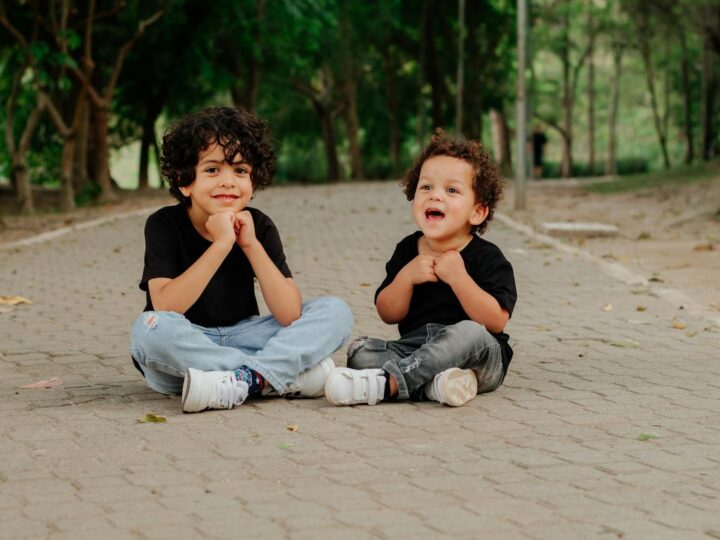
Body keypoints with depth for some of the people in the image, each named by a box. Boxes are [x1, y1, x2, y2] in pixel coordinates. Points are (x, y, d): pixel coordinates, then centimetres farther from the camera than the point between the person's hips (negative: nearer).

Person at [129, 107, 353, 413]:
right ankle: (289, 374, -28)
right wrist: (221, 245, -28)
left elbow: (290, 316, -13)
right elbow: (165, 308, -26)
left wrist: (251, 244, -20)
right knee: (150, 328, -37)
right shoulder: (164, 225, -10)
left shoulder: (259, 226, -3)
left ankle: (242, 380, -31)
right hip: (183, 348, -3)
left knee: (336, 313, -11)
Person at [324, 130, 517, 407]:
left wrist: (458, 277, -22)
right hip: (415, 348, 4)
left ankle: (387, 382, -38)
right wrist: (406, 277, -14)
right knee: (360, 350, -17)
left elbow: (496, 321, -16)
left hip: (478, 359, -4)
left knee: (469, 333, -36)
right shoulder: (407, 251, 7)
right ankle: (432, 382, -37)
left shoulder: (487, 257, -6)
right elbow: (387, 315, 4)